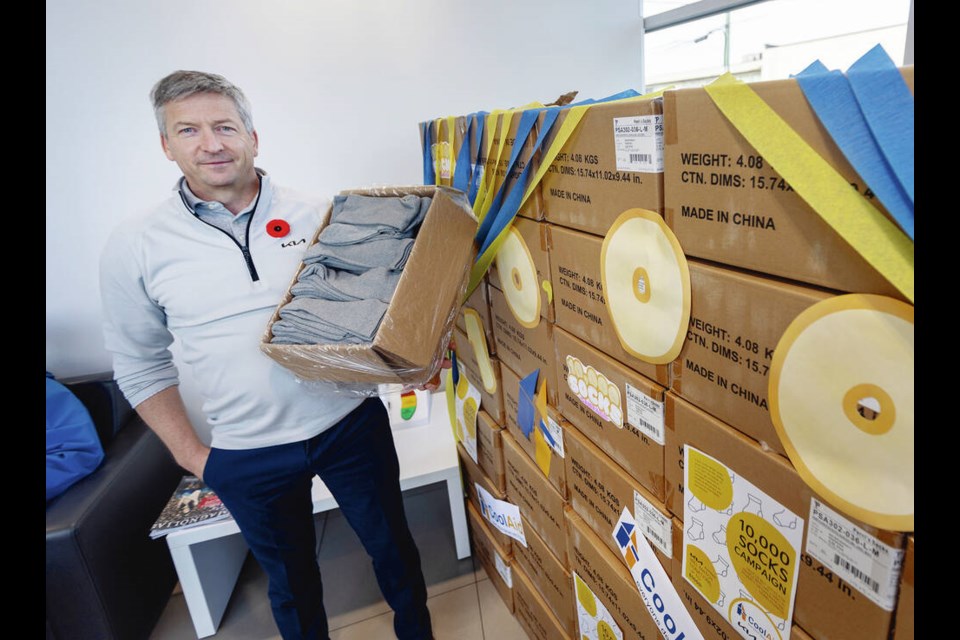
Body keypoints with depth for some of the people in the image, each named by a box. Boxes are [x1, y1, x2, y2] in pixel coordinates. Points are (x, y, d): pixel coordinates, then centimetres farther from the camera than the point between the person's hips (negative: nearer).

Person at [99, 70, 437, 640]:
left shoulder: (315, 215, -4)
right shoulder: (136, 245, -4)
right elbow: (140, 363, 4)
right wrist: (191, 455, 2)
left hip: (352, 424, 1)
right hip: (249, 457, 0)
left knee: (393, 547, 19)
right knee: (291, 577, 21)